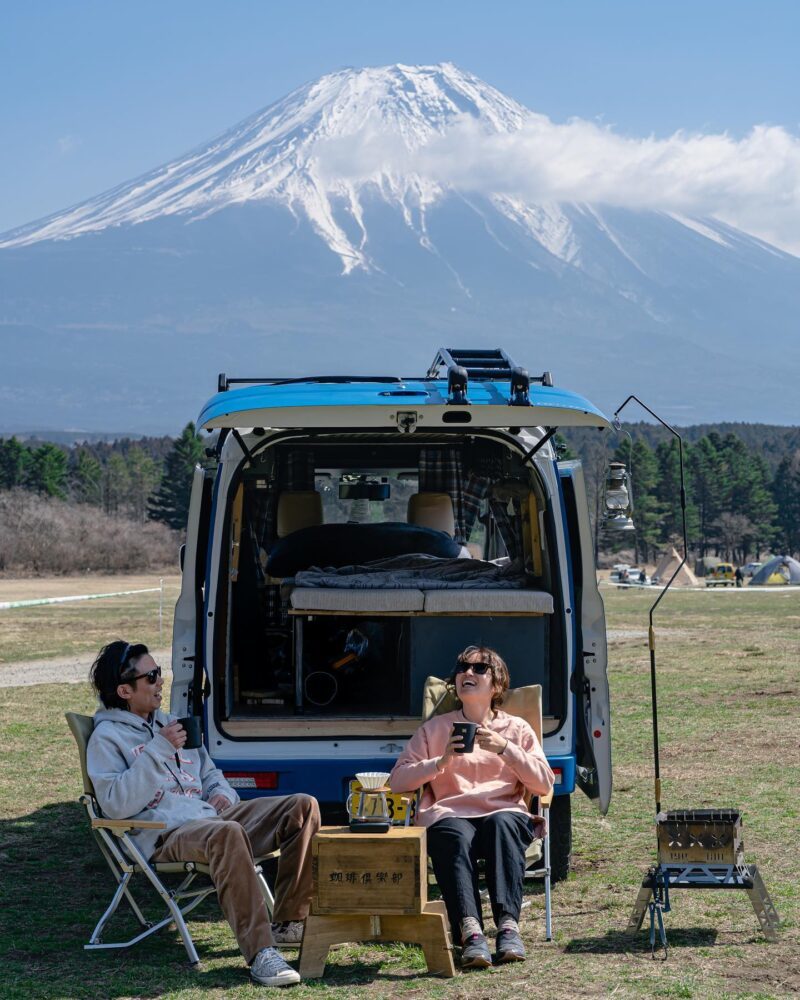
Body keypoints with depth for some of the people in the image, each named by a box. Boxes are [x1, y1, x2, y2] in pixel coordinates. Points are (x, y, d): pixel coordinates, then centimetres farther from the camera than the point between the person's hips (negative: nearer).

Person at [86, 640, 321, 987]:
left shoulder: (169, 723, 24)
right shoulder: (107, 737, 1)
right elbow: (115, 805, -14)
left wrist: (222, 793, 8)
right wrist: (157, 751, -14)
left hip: (211, 816, 8)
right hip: (165, 835, -8)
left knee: (303, 807, -9)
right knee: (227, 833, -42)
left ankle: (289, 922, -9)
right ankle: (259, 952, -42)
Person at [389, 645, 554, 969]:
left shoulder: (516, 728, 21)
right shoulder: (434, 728, 22)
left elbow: (544, 784, 8)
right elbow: (397, 781, 12)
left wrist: (505, 748, -2)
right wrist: (441, 762, -3)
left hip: (505, 813, 0)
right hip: (450, 815, 0)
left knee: (502, 824, -38)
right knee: (455, 836, -38)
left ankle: (508, 924, -47)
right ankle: (469, 931, -54)